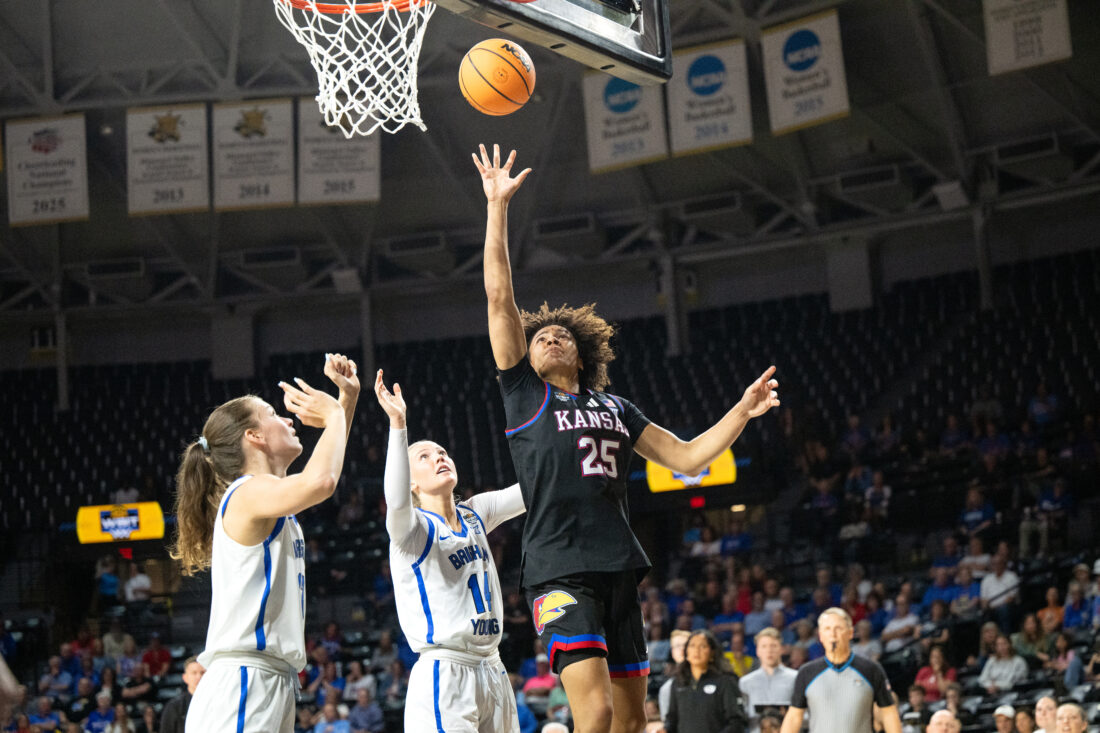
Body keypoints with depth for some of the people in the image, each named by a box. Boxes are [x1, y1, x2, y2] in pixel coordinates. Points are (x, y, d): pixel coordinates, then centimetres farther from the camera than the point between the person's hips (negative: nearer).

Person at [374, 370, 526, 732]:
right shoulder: (414, 528, -5)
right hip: (444, 675, -7)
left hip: (492, 672, 7)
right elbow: (397, 502, -27)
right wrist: (398, 424, -36)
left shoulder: (475, 514, 16)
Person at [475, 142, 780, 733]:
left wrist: (743, 411, 15)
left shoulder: (614, 409, 21)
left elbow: (687, 457, 24)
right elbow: (499, 296, 2)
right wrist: (497, 206, -1)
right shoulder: (524, 393, 9)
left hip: (618, 568, 5)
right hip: (558, 569, -5)